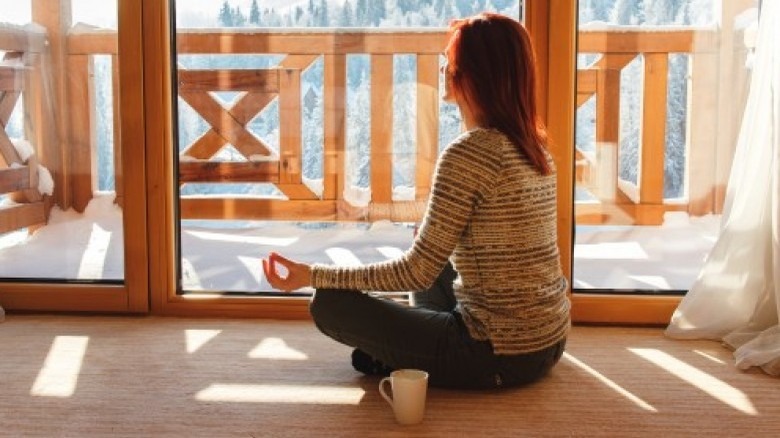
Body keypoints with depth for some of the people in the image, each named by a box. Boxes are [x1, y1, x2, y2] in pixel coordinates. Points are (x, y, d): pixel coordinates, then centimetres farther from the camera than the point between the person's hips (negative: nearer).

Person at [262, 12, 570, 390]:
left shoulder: (467, 153, -20)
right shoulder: (534, 147, 5)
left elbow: (418, 272, -18)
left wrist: (310, 274, -12)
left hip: (499, 355, -8)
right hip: (549, 340, 8)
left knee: (330, 303, -5)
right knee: (431, 254, 30)